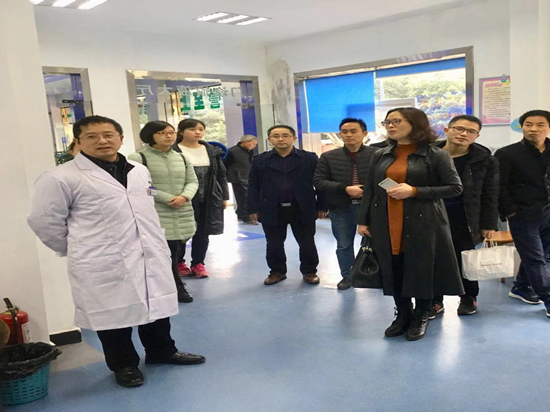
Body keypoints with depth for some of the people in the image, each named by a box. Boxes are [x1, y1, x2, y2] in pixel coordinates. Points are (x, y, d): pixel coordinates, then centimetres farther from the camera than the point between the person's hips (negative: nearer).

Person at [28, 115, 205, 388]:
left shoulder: (139, 171, 9)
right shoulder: (61, 178, -10)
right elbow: (44, 220, -5)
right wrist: (78, 250, 2)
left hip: (151, 257, 6)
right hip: (103, 265, -5)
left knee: (156, 306, 17)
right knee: (114, 314, 8)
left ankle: (162, 351, 38)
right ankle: (123, 364, 29)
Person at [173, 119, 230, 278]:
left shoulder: (212, 150, 9)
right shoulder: (173, 151, -9)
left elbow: (221, 174, 12)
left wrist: (224, 196, 9)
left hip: (209, 200, 5)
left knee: (203, 234, 10)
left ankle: (198, 264, 24)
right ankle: (179, 263, 25)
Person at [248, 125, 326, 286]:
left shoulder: (310, 158, 0)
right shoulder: (259, 160, 3)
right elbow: (253, 186, 4)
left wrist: (321, 206, -2)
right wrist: (253, 208, -1)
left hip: (302, 210, -1)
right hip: (272, 211, 1)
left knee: (307, 243, 8)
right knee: (274, 245, 10)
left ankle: (309, 271, 25)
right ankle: (277, 271, 27)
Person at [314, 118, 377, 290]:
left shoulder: (377, 154, -6)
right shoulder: (329, 157, 2)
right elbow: (318, 181, -5)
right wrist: (345, 189, -15)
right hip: (341, 208, 2)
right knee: (343, 245, 13)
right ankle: (347, 275, 30)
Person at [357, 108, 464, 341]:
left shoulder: (435, 155, -3)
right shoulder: (380, 156, 9)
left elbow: (455, 187, -6)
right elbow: (369, 190, 11)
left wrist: (414, 191, -15)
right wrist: (363, 221, 5)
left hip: (422, 224, -3)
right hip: (386, 225, 4)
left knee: (421, 271, 4)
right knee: (393, 271, 7)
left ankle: (421, 318, 24)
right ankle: (402, 315, 26)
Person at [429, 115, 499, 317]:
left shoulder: (485, 160, -3)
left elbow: (490, 196, 0)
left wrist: (488, 224, -4)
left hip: (464, 221, -1)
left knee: (466, 262, 11)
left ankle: (469, 298, 32)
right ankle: (434, 301, 22)